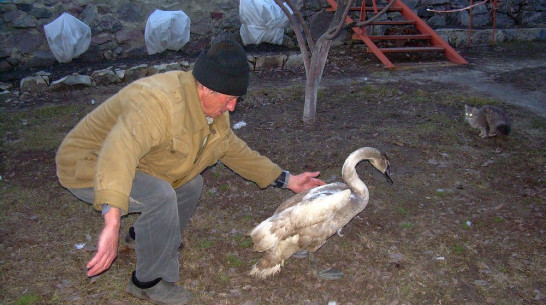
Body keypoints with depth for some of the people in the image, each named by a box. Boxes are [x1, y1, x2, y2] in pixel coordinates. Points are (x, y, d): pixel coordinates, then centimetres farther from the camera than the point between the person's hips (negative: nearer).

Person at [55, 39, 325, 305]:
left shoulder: (213, 110, -5)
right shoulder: (157, 102, -37)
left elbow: (232, 148, 8)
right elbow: (119, 153, -53)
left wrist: (286, 180, 7)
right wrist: (112, 223, -67)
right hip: (87, 167, -8)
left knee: (191, 184, 6)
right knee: (161, 196, -29)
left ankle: (143, 236, 28)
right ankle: (149, 282, -6)